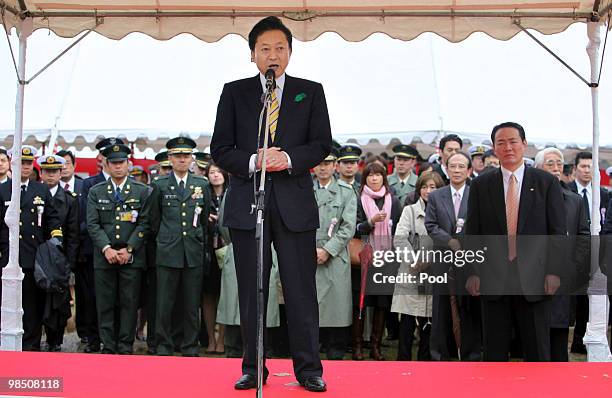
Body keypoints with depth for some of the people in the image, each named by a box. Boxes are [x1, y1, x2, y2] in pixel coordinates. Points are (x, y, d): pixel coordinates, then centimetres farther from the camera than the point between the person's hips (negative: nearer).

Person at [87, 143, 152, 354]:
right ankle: (108, 346, 10)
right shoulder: (95, 192, 10)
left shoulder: (142, 191, 6)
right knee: (105, 303, 2)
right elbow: (92, 224, 3)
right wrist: (106, 249, -10)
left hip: (132, 256, -1)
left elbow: (144, 224, 0)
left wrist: (128, 249, -9)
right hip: (104, 256, 1)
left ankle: (126, 347, 7)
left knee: (129, 303, 0)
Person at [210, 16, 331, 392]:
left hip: (295, 203, 0)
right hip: (247, 203, 1)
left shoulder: (311, 92, 10)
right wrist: (253, 161, -13)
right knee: (251, 291, 6)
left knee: (301, 288, 0)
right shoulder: (234, 92, 9)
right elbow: (220, 149, 5)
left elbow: (322, 144, 3)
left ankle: (309, 368, 9)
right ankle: (253, 368, 15)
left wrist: (289, 159, -14)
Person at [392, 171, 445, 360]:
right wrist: (416, 260, -14)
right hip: (411, 275, -1)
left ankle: (425, 360, 17)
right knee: (407, 322, -3)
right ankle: (403, 361, 4)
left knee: (428, 325, 7)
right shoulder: (410, 210, 6)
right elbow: (399, 239, -3)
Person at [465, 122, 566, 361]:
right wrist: (472, 272, -2)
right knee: (494, 350, 7)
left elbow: (557, 231, 2)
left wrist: (553, 271, -6)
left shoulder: (547, 183, 5)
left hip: (534, 278, -1)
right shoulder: (480, 185, 8)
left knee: (538, 350, 5)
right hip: (493, 279, 1)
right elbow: (472, 233, 6)